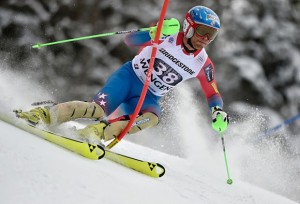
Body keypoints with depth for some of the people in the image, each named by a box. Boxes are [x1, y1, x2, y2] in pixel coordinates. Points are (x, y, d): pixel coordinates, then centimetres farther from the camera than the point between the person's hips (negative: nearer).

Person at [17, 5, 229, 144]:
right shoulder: (168, 36, -10)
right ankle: (45, 114, -20)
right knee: (98, 109, -28)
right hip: (129, 76, -3)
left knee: (152, 117, -34)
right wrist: (155, 32, -31)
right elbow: (130, 40, -11)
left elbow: (213, 94, 5)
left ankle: (100, 132, -40)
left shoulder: (203, 63, -1)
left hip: (148, 97, 3)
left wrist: (219, 112, -17)